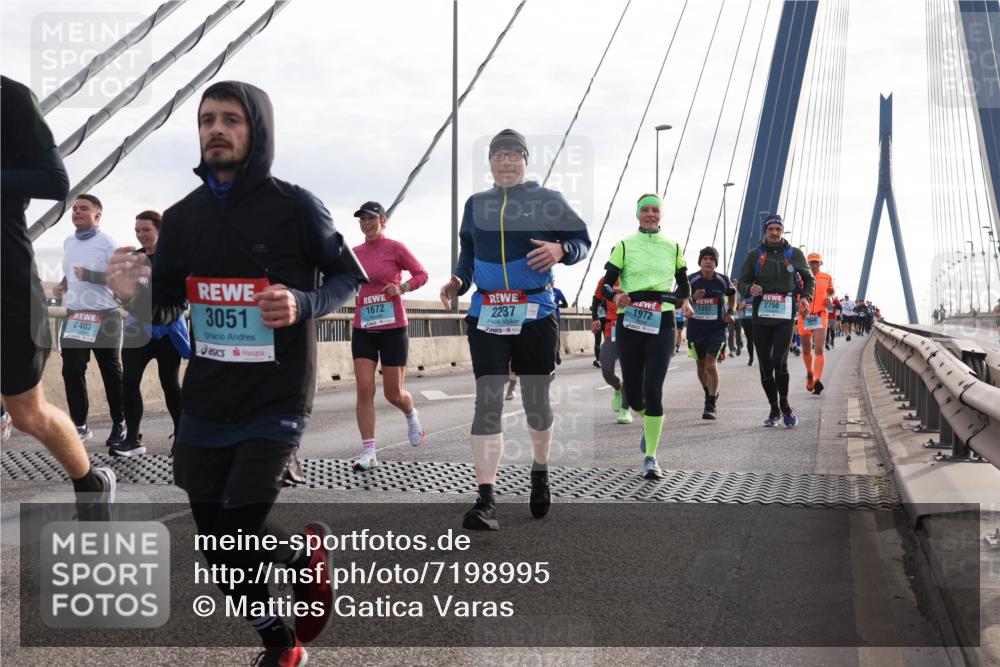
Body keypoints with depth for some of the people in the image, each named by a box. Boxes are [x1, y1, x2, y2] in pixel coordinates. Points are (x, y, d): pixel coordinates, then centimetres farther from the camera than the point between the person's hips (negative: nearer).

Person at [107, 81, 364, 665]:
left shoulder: (295, 207, -9)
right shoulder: (182, 216, 4)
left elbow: (350, 276, 0)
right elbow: (167, 308, 9)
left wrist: (303, 305, -20)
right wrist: (133, 294, -14)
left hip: (275, 404, -5)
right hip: (205, 405, 5)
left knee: (236, 544, -9)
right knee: (218, 549, 10)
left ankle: (307, 551, 27)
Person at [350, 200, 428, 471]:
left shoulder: (395, 248, -4)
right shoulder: (355, 253, 8)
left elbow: (421, 274, 0)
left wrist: (402, 287, -16)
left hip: (393, 329, -3)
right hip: (363, 330, 3)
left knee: (393, 394, 3)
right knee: (364, 389, -8)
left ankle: (412, 416, 40)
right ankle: (368, 452, -4)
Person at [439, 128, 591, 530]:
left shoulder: (548, 200, 3)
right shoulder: (475, 204, 13)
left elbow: (583, 241, 3)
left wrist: (561, 250, -18)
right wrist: (457, 282, 0)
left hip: (536, 314, -1)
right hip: (486, 315, 2)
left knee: (537, 402, 8)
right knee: (487, 403, -9)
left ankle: (540, 474, 35)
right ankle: (486, 501, -13)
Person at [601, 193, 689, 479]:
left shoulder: (673, 248, 12)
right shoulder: (624, 246, 7)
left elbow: (684, 287, 20)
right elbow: (606, 284, 4)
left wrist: (675, 300, -1)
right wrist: (616, 296, -18)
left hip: (662, 324, 0)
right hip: (630, 322, 0)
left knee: (653, 389, -12)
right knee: (632, 392, 3)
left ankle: (651, 458, -5)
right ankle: (649, 422, 39)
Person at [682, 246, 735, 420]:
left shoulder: (722, 280, -4)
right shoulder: (691, 280, -8)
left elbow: (732, 293, 17)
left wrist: (731, 312, 6)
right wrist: (692, 298, -25)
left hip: (717, 329, -2)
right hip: (696, 328, 2)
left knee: (711, 365, -15)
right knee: (701, 365, 15)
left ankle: (711, 406, -11)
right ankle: (709, 394, 41)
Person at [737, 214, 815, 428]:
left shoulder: (795, 254, 6)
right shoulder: (754, 255, 6)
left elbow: (809, 279, 18)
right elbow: (741, 283, 8)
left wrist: (805, 297, -1)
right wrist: (749, 289, -16)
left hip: (785, 318, -2)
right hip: (761, 318, 2)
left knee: (779, 361, -17)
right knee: (765, 366, 4)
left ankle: (784, 404, 5)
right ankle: (774, 410, 21)